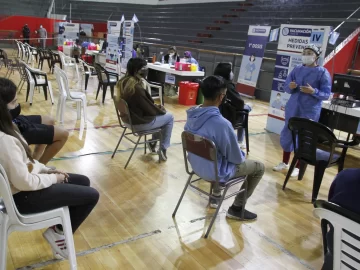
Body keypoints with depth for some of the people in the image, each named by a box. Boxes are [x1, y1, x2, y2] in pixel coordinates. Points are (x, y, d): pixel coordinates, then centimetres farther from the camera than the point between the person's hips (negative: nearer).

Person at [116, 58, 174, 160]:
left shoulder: (123, 82, -2)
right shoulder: (137, 88, -30)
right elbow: (150, 109, -20)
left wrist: (156, 106, 8)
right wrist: (161, 110, 0)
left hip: (129, 118, 9)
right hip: (139, 122, -9)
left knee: (160, 114, 24)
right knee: (169, 117, 10)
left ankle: (153, 142, 30)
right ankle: (163, 149, 15)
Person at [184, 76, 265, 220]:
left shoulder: (192, 114, -10)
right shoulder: (221, 123, -34)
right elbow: (237, 158, -20)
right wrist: (242, 155, 4)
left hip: (196, 164, 7)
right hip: (214, 172, -7)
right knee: (259, 167, 13)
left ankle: (216, 194, 38)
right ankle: (236, 209, 21)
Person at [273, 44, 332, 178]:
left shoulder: (323, 73, -7)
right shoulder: (297, 69, 5)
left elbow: (326, 95, -8)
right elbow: (286, 87, 7)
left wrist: (313, 91, -25)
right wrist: (290, 87, -17)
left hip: (310, 112, -4)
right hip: (292, 109, 4)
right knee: (287, 135, 11)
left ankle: (297, 167, 20)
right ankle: (284, 163, 29)